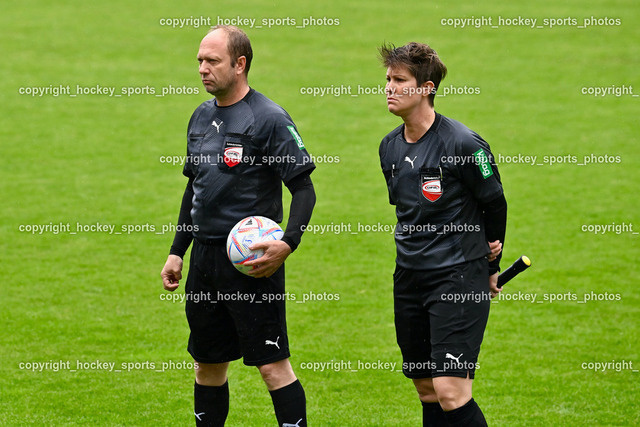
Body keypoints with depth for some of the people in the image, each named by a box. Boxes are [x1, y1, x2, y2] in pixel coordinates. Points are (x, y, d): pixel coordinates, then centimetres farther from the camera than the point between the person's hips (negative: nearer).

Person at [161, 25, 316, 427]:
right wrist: (177, 251, 18)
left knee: (273, 365, -8)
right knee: (208, 364, 12)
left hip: (251, 260, -7)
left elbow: (304, 189, -11)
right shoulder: (201, 117, 13)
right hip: (205, 257, 7)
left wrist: (289, 243, -24)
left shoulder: (270, 119, -10)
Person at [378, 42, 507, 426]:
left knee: (451, 392, -16)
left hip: (458, 277, -7)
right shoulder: (390, 147, 8)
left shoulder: (464, 144, -13)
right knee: (427, 390, 10)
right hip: (409, 277, 7)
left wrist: (491, 267, 9)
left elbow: (495, 204, -2)